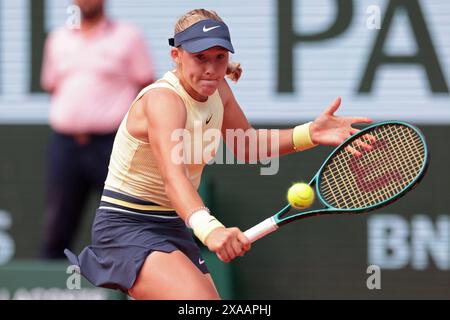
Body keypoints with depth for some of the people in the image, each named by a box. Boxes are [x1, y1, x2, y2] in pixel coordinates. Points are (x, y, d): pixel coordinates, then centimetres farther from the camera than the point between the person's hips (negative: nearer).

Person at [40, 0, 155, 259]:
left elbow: (147, 88, 1)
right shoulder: (58, 39, 15)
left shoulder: (127, 37, 3)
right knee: (56, 225, 4)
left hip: (111, 142, -4)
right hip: (65, 141, 4)